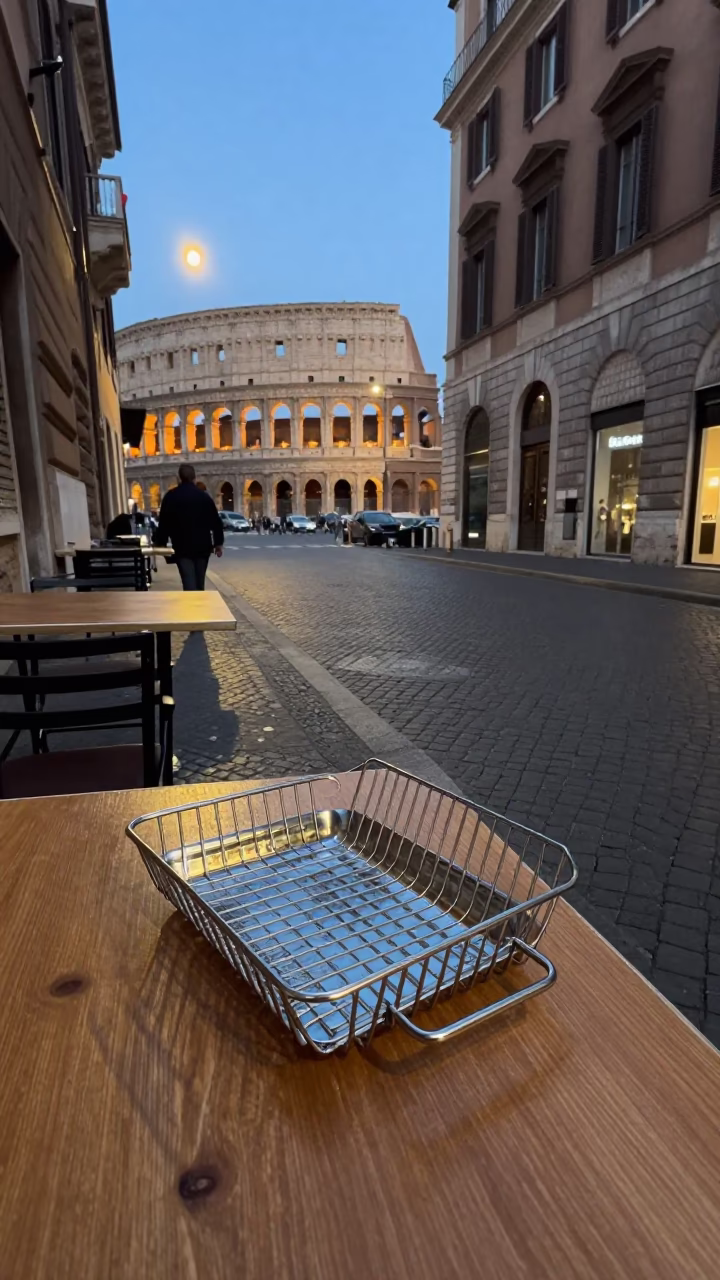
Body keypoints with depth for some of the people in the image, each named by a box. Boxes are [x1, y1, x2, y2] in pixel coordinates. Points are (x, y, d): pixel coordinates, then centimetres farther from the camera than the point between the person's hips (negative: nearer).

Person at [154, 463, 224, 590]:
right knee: (199, 582, 15)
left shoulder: (171, 496, 0)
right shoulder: (204, 496, 5)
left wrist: (160, 543, 8)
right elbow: (216, 522, 6)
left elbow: (164, 522, -1)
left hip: (182, 547, -3)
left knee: (189, 583, -8)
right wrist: (218, 543, 12)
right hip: (202, 546, 3)